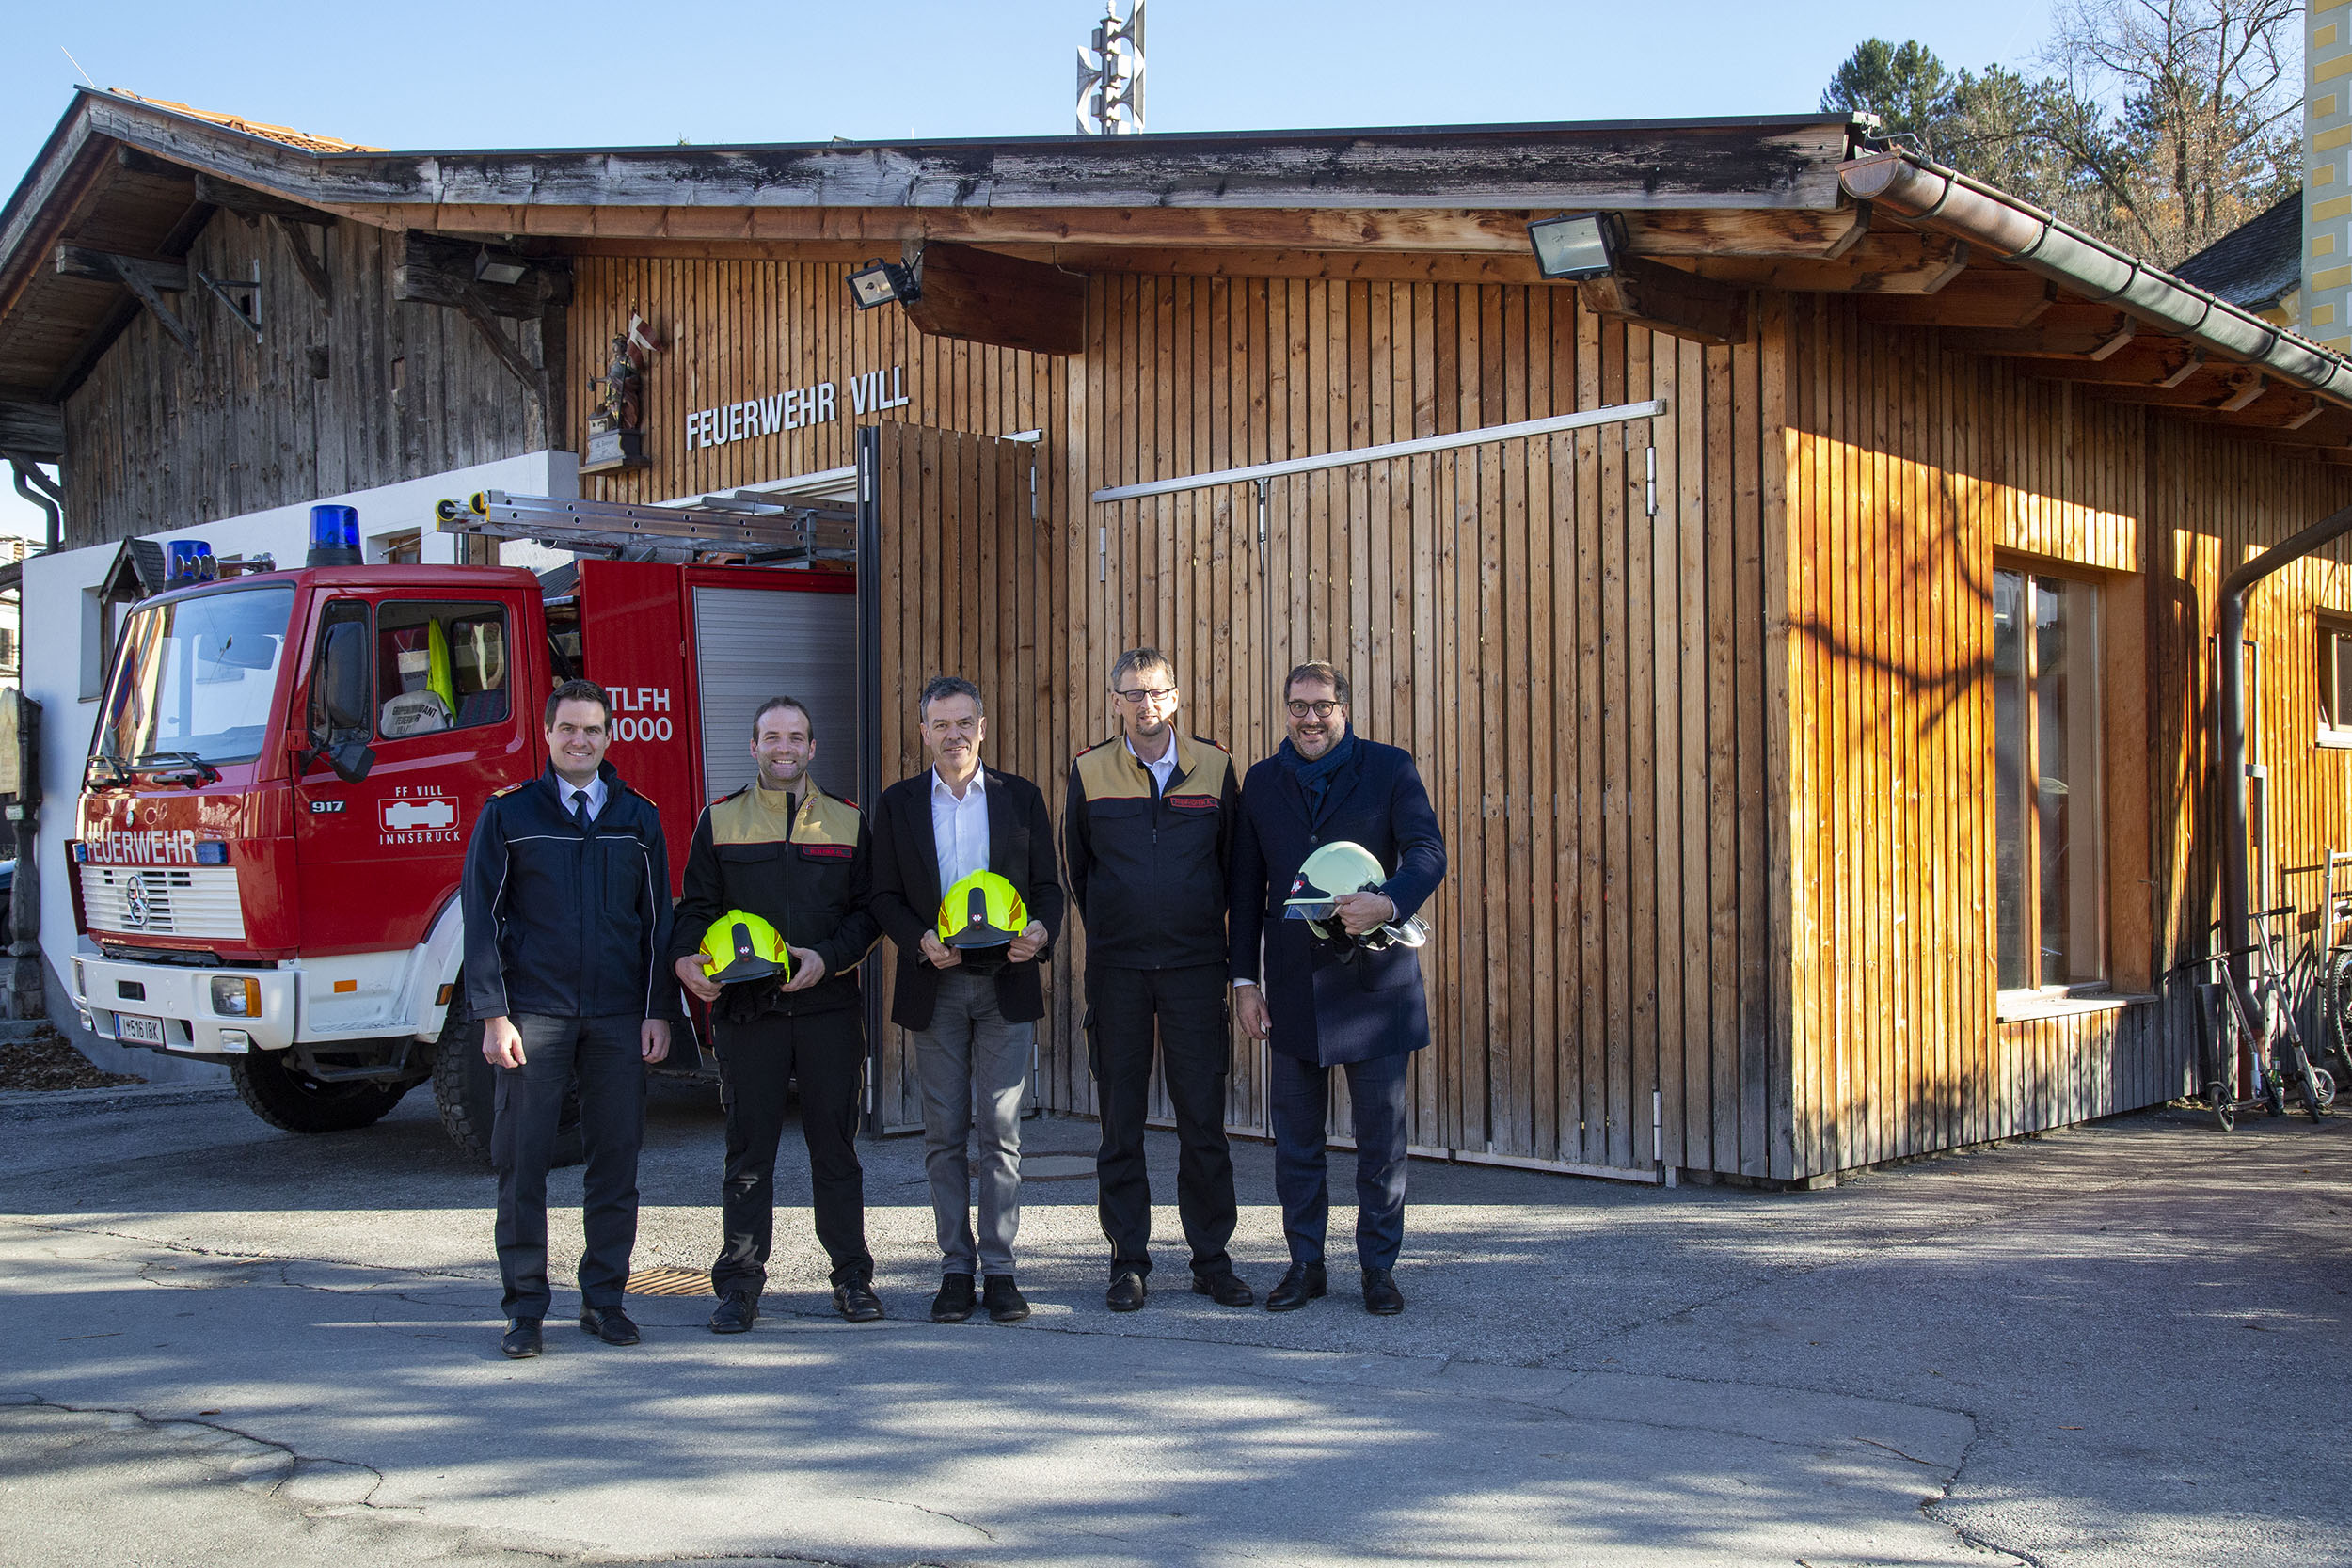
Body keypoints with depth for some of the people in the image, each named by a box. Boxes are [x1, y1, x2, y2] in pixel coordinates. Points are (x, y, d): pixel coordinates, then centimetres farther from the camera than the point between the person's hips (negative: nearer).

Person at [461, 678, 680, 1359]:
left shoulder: (637, 817, 10)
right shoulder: (509, 813, 4)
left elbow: (657, 918, 11)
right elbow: (483, 916, 1)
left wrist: (658, 1010, 4)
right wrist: (493, 1014, -7)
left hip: (618, 1016, 2)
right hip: (534, 1014, -2)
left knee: (616, 1157, 4)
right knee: (522, 1161, -1)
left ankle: (604, 1297, 15)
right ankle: (526, 1305, 9)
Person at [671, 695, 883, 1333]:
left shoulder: (847, 821, 10)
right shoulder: (720, 821, 8)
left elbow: (869, 909, 7)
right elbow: (697, 907, 7)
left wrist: (828, 958, -9)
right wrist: (685, 958, -12)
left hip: (829, 1006, 1)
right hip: (746, 1010, 0)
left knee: (835, 1142, 5)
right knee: (749, 1147, 3)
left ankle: (852, 1275, 15)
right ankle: (740, 1285, 10)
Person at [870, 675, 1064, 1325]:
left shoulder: (1021, 797, 7)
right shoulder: (898, 803, 7)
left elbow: (1048, 885, 7)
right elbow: (885, 896, 5)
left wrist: (1042, 931, -14)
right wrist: (921, 941, -13)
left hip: (1006, 985, 0)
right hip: (935, 987, 1)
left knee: (1000, 1130, 0)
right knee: (944, 1133, 4)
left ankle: (998, 1269, 8)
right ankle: (956, 1268, 13)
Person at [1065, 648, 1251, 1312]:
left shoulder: (1214, 767, 3)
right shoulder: (1090, 772, 3)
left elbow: (1234, 858, 10)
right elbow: (1074, 861, 13)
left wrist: (1206, 929, 11)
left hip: (1194, 964, 0)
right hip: (1116, 967, 0)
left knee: (1203, 1115, 2)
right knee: (1120, 1119, 4)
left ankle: (1212, 1258, 13)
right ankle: (1128, 1262, 14)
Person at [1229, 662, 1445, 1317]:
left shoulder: (1389, 769, 1)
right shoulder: (1262, 782, 9)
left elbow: (1428, 852, -10)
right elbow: (1247, 888, 10)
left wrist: (1389, 902, -31)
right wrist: (1244, 978, 5)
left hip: (1376, 979, -2)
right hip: (1294, 983, 2)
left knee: (1381, 1133, 5)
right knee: (1296, 1134, 8)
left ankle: (1379, 1266, 17)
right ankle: (1305, 1264, 20)